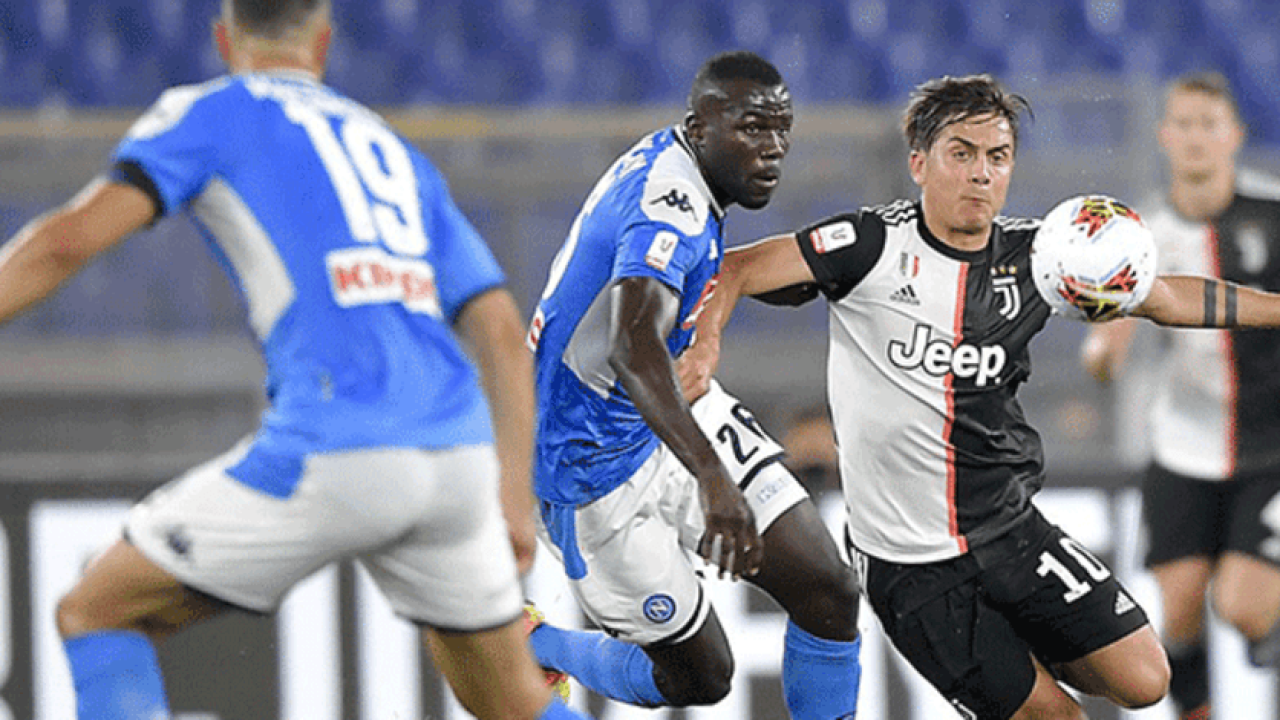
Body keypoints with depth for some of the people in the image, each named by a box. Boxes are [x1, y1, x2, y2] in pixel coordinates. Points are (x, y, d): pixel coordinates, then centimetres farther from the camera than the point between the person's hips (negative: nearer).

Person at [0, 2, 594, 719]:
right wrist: (514, 500, 26)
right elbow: (504, 336, 22)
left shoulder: (210, 114, 11)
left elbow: (68, 239, -3)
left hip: (331, 460, -6)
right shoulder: (398, 155, 28)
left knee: (95, 615, 11)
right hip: (457, 461, 6)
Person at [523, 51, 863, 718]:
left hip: (677, 416, 9)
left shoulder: (667, 158, -1)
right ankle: (521, 652, 23)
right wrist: (712, 477, -59)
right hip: (597, 468, -9)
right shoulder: (671, 206, -31)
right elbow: (634, 348, -47)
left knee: (829, 593, -4)